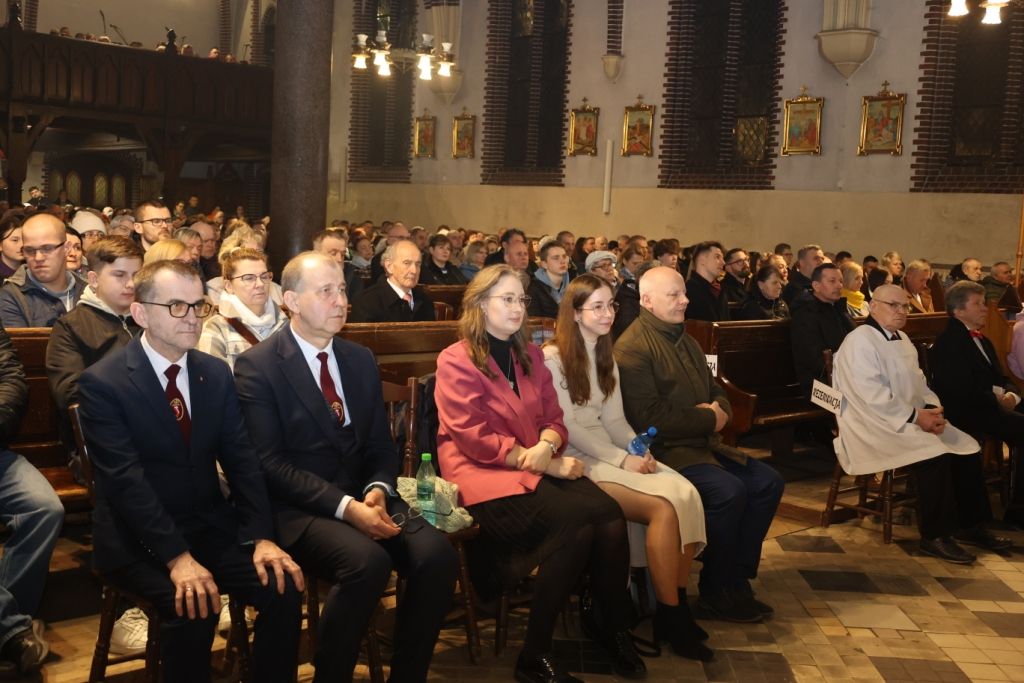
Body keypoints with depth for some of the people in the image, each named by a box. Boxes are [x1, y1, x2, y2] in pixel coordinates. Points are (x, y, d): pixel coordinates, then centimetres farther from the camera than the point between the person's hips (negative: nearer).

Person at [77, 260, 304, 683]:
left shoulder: (216, 373, 6)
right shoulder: (102, 382, -11)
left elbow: (241, 458, 1)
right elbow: (125, 479, -19)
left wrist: (261, 537, -12)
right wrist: (177, 556, -28)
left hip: (211, 525, 5)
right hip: (138, 538, -4)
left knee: (284, 588, -16)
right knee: (194, 608, -29)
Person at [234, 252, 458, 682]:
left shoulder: (361, 359, 13)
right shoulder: (256, 366, -6)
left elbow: (381, 445, 14)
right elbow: (270, 463, -13)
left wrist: (377, 491, -9)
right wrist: (345, 507, -22)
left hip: (363, 496, 6)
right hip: (298, 508, -5)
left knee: (437, 553, -20)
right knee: (368, 561, -32)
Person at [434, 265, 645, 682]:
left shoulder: (530, 355, 17)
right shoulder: (456, 361, -4)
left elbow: (554, 418, 14)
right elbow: (475, 440, -12)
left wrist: (546, 446, -11)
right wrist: (549, 466, -15)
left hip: (536, 468, 6)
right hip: (483, 475, -6)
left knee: (612, 517, -23)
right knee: (577, 523, -30)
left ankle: (614, 630, -4)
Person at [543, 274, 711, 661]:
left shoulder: (606, 357, 19)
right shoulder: (553, 358, -6)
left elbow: (615, 420, 14)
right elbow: (569, 427, -12)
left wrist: (640, 451, -6)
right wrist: (622, 459, -17)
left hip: (611, 452, 7)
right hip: (578, 460, -7)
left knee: (687, 494, -20)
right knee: (664, 507, -26)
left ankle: (678, 605, -11)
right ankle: (670, 619, -13)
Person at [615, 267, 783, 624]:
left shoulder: (684, 339, 17)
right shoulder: (633, 348, -14)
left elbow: (716, 391, 23)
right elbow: (650, 418, -21)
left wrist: (720, 410, -2)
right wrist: (709, 419, -12)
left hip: (703, 444, 10)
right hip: (665, 451, -10)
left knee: (768, 482, -1)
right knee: (729, 491, -28)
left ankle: (738, 578, 6)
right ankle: (715, 592, -10)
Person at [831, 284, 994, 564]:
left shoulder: (902, 339, 17)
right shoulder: (860, 341, -13)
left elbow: (918, 382, 19)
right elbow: (872, 395, -22)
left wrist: (932, 407, -3)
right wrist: (915, 416, -21)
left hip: (912, 420, 10)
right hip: (876, 426, -9)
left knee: (967, 448, -5)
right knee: (936, 454, -28)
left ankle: (971, 522, 6)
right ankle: (935, 537, -16)